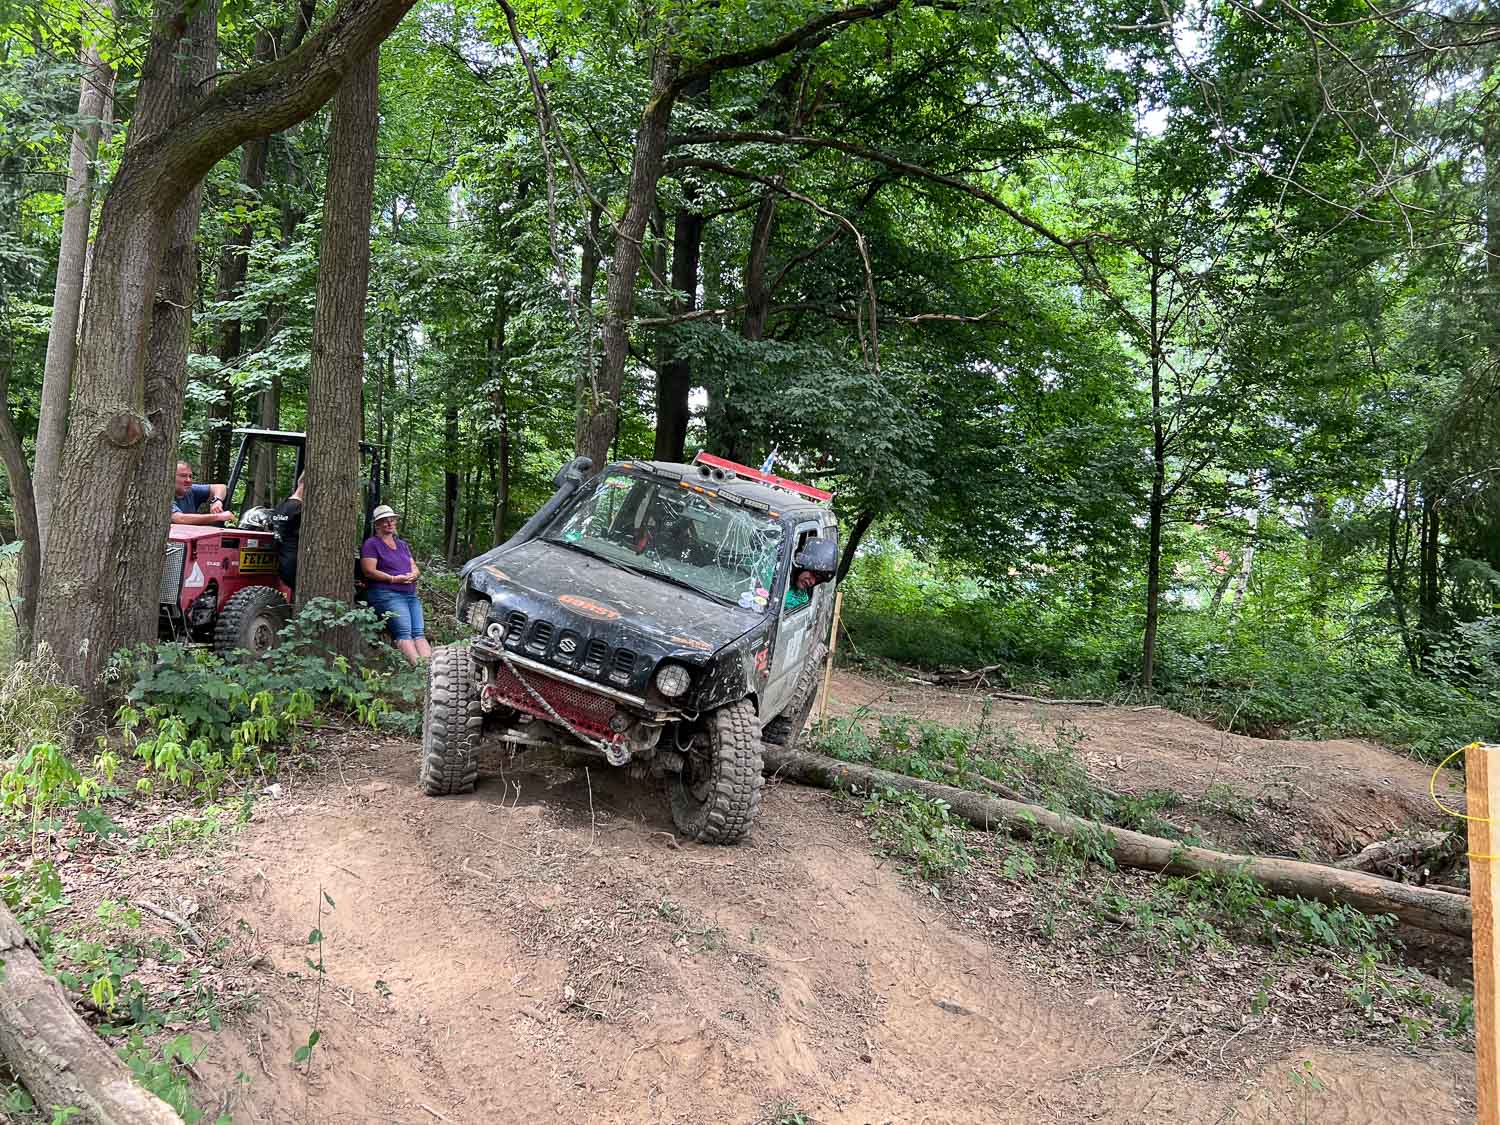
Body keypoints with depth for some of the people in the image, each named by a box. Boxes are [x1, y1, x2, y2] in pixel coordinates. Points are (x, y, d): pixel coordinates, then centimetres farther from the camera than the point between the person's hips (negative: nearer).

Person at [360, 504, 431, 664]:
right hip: (387, 594, -7)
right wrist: (394, 579, -15)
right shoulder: (371, 544, 4)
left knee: (419, 633, -11)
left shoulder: (403, 545, 25)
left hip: (411, 594, 7)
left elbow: (415, 567, 23)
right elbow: (369, 572, -7)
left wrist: (413, 575, -2)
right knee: (404, 633, -22)